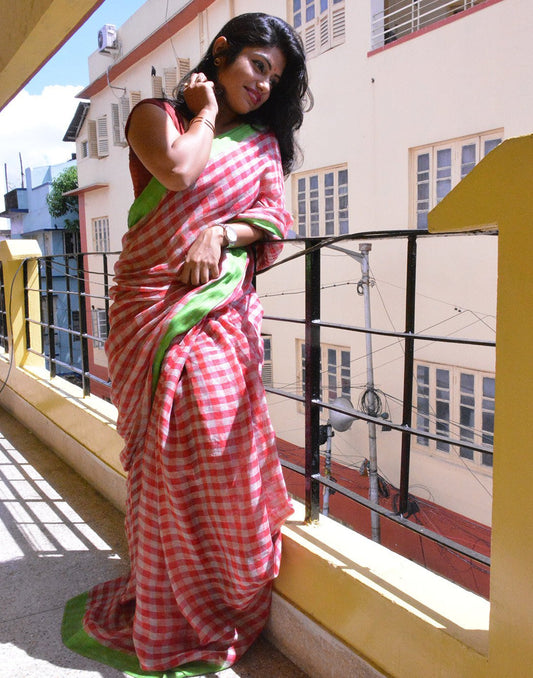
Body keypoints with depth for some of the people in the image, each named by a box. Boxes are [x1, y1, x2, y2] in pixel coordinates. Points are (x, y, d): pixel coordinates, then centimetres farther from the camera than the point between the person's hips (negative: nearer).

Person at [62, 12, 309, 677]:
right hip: (152, 309, -2)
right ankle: (170, 620, 13)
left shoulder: (262, 140, 21)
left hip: (224, 314, 2)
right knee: (168, 455, -4)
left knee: (222, 449, -6)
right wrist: (205, 111, 7)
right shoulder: (157, 114, 12)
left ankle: (216, 608, 14)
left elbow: (276, 216, 8)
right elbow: (176, 169, -10)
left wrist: (221, 232, -10)